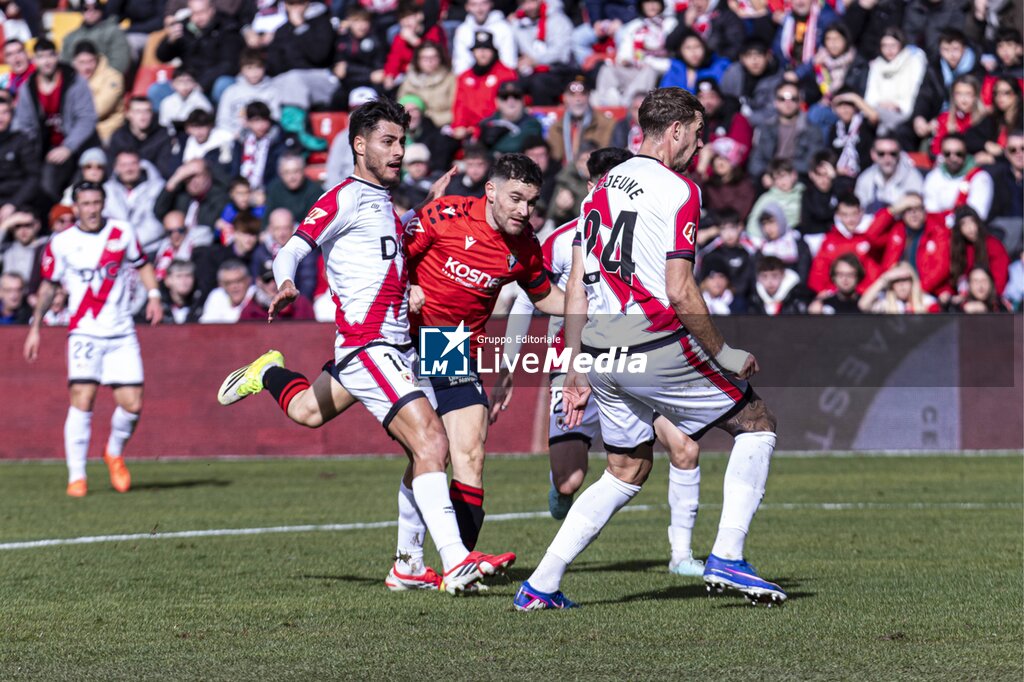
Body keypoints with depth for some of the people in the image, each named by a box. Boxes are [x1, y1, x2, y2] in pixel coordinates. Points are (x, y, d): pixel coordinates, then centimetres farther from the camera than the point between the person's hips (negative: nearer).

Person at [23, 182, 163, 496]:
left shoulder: (122, 233, 3)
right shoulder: (61, 243, 0)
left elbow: (142, 264, 18)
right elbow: (48, 285, 12)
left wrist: (153, 295, 2)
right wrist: (35, 327, 11)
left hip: (122, 333, 2)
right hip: (84, 332, -2)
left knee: (132, 404, -4)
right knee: (82, 400, -17)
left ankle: (115, 453, 26)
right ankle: (76, 476, -10)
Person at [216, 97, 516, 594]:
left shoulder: (386, 205, 20)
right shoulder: (346, 198, -7)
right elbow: (291, 251, -17)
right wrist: (285, 285, -37)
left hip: (399, 343, 9)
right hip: (366, 344, -9)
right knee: (430, 441, -19)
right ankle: (456, 562, -26)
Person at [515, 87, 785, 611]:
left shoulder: (602, 188, 14)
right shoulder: (678, 190, -10)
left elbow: (576, 288, 13)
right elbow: (679, 291, -17)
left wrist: (576, 374, 16)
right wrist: (725, 356, -6)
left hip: (603, 353, 7)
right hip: (658, 347, -7)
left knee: (627, 470, 19)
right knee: (757, 424, 9)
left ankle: (540, 586, 11)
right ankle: (727, 557, 0)